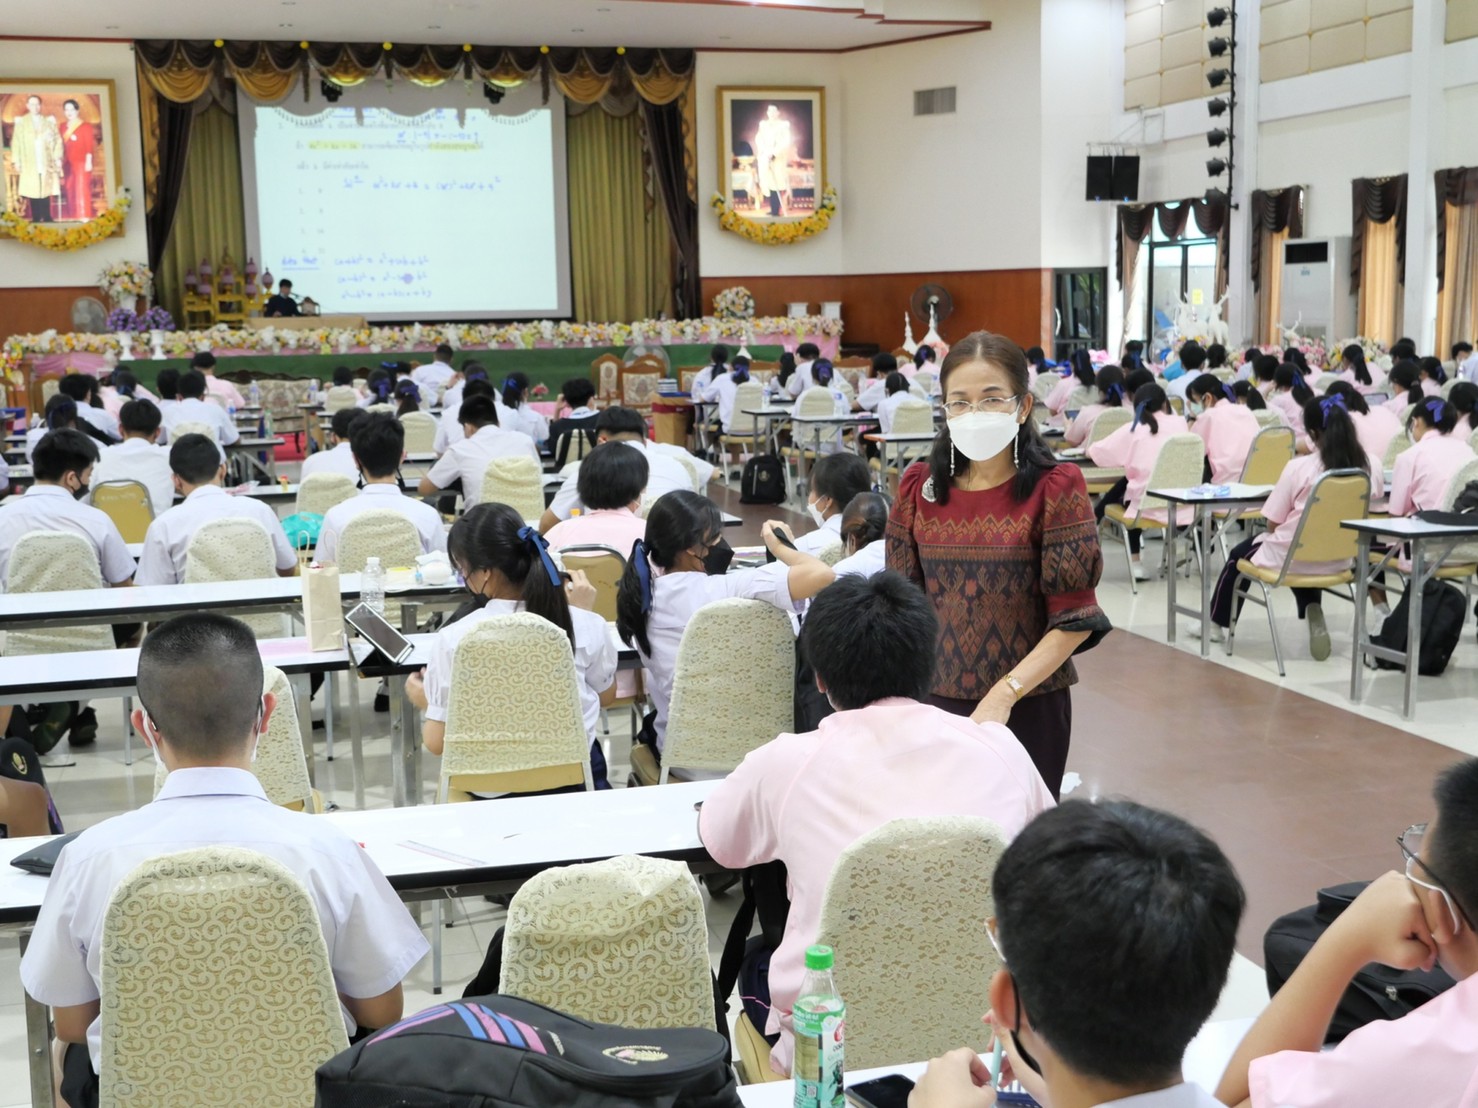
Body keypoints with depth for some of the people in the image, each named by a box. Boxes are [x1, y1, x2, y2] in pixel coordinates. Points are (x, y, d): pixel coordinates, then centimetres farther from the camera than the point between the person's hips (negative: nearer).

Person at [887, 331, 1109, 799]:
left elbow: (1074, 618, -10)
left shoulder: (1055, 489, -6)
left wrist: (1004, 694, -19)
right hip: (932, 702, 2)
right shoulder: (918, 487, 4)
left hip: (1027, 706, -2)